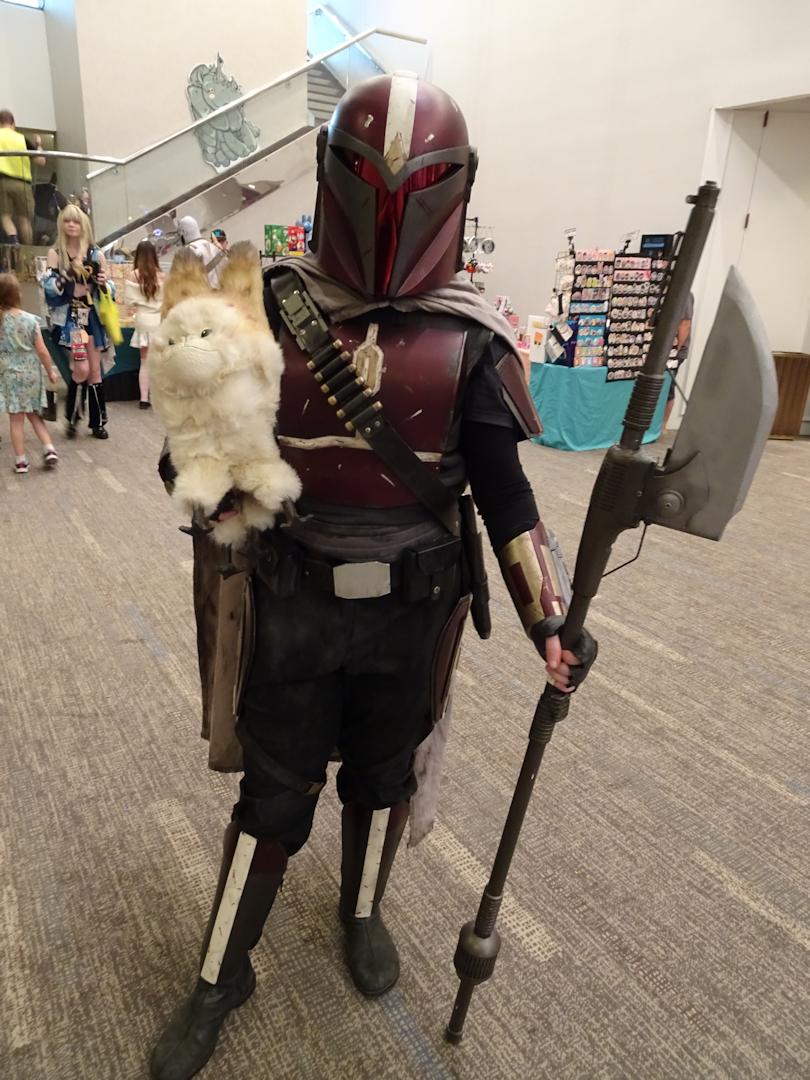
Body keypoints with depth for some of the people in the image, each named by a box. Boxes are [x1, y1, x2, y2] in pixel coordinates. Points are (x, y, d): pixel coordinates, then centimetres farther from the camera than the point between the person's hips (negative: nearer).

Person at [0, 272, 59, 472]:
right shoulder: (30, 319, -9)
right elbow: (42, 351, -6)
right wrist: (50, 371, 9)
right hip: (31, 374, 1)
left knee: (16, 418, 5)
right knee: (33, 414, 18)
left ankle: (21, 461, 11)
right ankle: (50, 450, 8)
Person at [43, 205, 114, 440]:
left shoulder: (96, 254, 6)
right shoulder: (55, 253, 1)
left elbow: (108, 289, 9)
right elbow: (50, 289, -7)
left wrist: (104, 283, -13)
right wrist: (66, 276, -22)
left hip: (93, 317, 3)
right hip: (69, 317, -3)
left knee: (95, 369, 5)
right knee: (82, 369, -14)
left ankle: (97, 422, 14)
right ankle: (72, 417, 6)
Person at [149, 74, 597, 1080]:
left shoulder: (467, 338, -6)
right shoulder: (272, 308, -5)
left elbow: (504, 490, -3)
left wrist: (550, 616, -9)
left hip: (413, 610, 1)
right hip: (292, 603, 0)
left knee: (383, 776, 20)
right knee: (274, 792, 12)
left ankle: (362, 913, 50)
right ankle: (219, 974, 36)